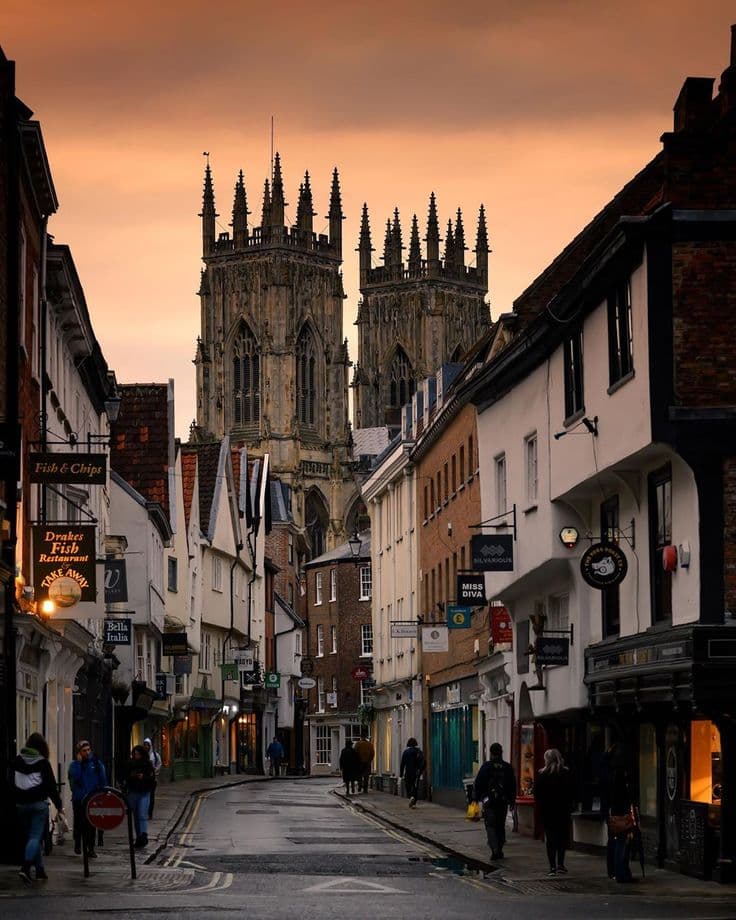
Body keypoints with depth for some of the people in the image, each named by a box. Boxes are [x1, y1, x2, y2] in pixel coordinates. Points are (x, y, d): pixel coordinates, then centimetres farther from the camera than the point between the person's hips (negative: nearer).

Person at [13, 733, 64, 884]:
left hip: (21, 804, 4)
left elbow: (11, 783, 6)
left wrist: (14, 803, 13)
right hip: (38, 803, -4)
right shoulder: (43, 763, -7)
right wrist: (59, 805, 2)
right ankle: (25, 868, -23)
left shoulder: (17, 761, 4)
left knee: (30, 836, 14)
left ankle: (40, 870, 18)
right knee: (36, 836, -6)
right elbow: (51, 785, -6)